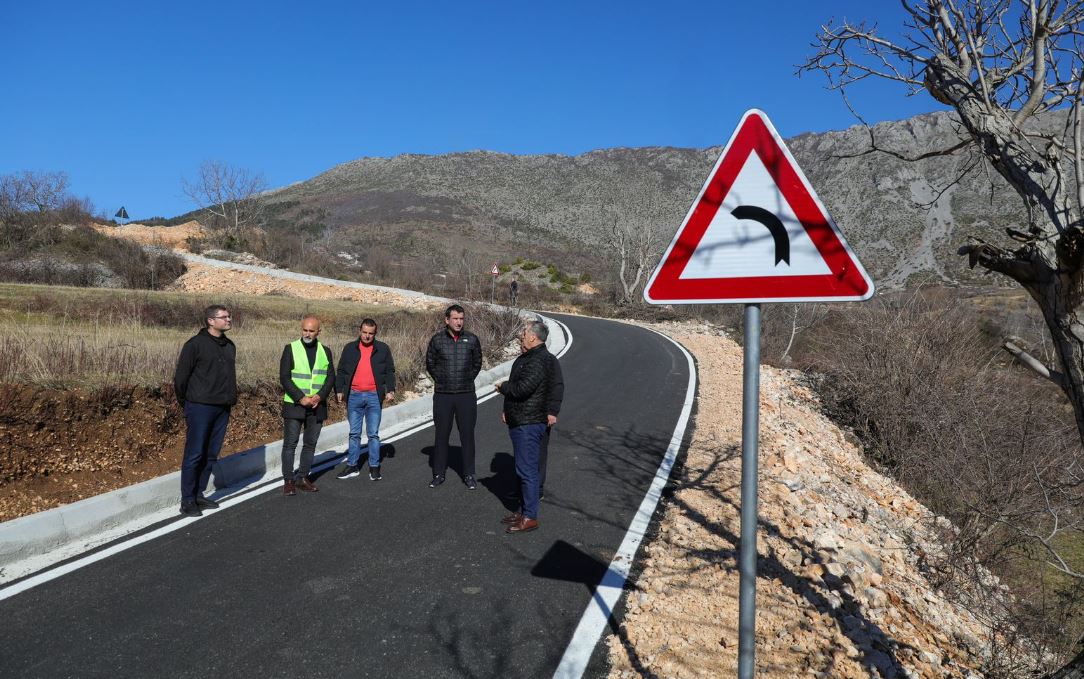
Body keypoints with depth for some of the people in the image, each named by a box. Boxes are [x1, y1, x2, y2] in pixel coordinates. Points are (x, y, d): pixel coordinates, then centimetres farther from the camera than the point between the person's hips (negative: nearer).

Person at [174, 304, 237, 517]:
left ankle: (198, 495, 22)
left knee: (211, 455, 11)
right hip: (200, 408, -7)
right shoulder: (195, 344, -9)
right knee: (194, 455, -2)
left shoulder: (229, 346, 12)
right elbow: (180, 377, -6)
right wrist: (186, 404, 2)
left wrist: (230, 398, 13)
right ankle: (187, 501, 6)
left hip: (222, 409, 7)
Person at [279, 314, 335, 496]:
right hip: (294, 405, -3)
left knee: (310, 444, 9)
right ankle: (288, 480, 5)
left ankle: (303, 477, 19)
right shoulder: (290, 349, -3)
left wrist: (320, 396, -13)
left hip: (317, 405, 3)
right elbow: (284, 378, -8)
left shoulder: (325, 351, 7)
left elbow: (330, 377, 4)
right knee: (290, 443, -2)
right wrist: (301, 398, -16)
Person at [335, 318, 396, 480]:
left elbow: (390, 372, 6)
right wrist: (339, 390, 2)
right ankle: (352, 466, 16)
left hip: (374, 396, -2)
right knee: (354, 433, 8)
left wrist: (390, 390, -5)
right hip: (354, 396, 2)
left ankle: (374, 467, 9)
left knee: (373, 434, 2)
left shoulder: (383, 349, 4)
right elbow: (341, 372, 10)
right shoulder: (350, 349, 7)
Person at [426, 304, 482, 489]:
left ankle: (469, 475, 15)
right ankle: (439, 474, 19)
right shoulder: (437, 340, 0)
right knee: (441, 435, 8)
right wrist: (441, 381, 8)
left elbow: (477, 364, 12)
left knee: (467, 435, 5)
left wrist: (467, 380, 6)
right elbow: (430, 364, 12)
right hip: (442, 395, 0)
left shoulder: (472, 339, 0)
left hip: (466, 395, 0)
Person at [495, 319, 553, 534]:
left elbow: (523, 388, -28)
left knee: (527, 470, -5)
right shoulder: (526, 357, 15)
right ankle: (523, 510, 29)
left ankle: (530, 517, 2)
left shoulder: (539, 360, -19)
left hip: (529, 424, -11)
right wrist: (507, 408, 16)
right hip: (519, 422, 11)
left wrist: (503, 387, -10)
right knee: (522, 468, 18)